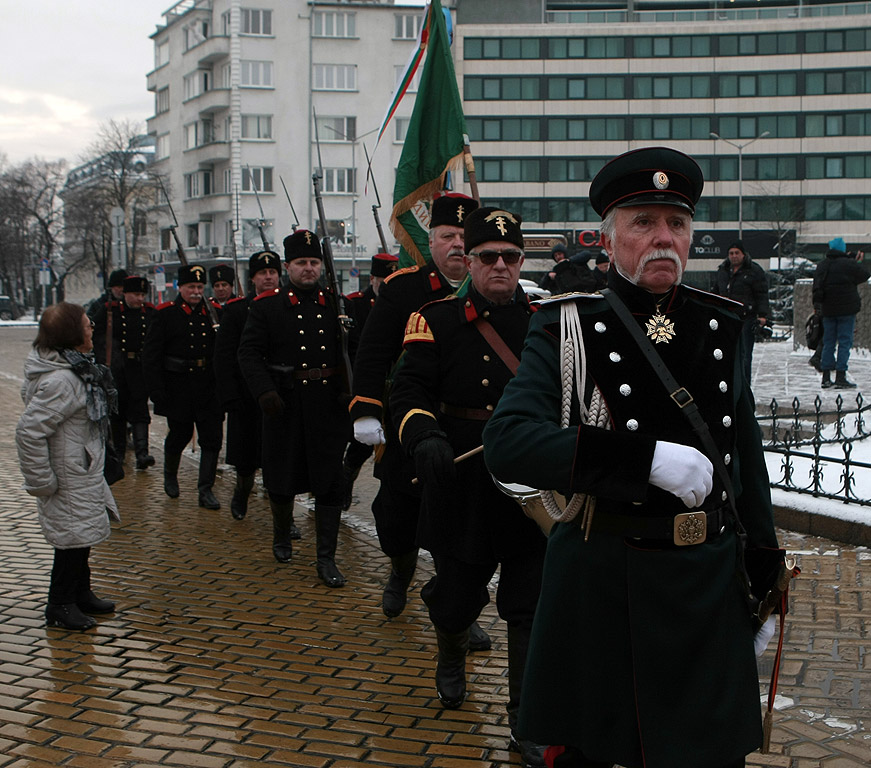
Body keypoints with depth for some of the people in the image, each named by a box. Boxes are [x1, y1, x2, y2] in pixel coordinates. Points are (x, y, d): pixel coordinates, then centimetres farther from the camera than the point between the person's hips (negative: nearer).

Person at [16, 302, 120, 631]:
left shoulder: (77, 369, 5)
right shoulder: (60, 381, -27)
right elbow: (29, 431, -28)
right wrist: (42, 481, -20)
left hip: (84, 471, 10)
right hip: (69, 479, -10)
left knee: (83, 534, 21)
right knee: (75, 536, 2)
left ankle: (81, 594, 37)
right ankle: (60, 607, 17)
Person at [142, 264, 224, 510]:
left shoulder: (214, 312, 7)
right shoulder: (165, 314, -3)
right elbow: (150, 355, -5)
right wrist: (156, 390, -11)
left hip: (209, 387, 3)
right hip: (178, 387, -2)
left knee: (212, 438, -2)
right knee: (180, 434, 11)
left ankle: (205, 490, 6)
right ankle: (170, 475, 38)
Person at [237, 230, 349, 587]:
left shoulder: (336, 304, 9)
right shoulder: (266, 306, 2)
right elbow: (249, 353, -3)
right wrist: (265, 392, -16)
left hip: (329, 404, 1)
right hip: (285, 403, -1)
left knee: (330, 480, -2)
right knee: (282, 477, 11)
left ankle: (326, 559, 4)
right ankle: (282, 536, 37)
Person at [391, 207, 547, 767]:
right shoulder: (438, 321, 1)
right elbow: (410, 392, -6)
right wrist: (426, 440, -25)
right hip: (464, 486, -1)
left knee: (532, 608, 3)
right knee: (457, 594, 13)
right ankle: (452, 658, 48)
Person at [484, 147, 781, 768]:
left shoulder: (722, 327, 7)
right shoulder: (566, 330, -6)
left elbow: (748, 459, 12)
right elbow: (507, 443, -21)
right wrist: (648, 457, -28)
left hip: (709, 586, 3)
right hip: (598, 585, -3)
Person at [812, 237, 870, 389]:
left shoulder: (821, 265, 5)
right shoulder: (848, 264, -12)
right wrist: (858, 262, 16)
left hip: (827, 310, 5)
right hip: (846, 309, -5)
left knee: (828, 342, 10)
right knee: (845, 342, -3)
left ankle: (826, 378, 10)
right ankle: (840, 378, -7)